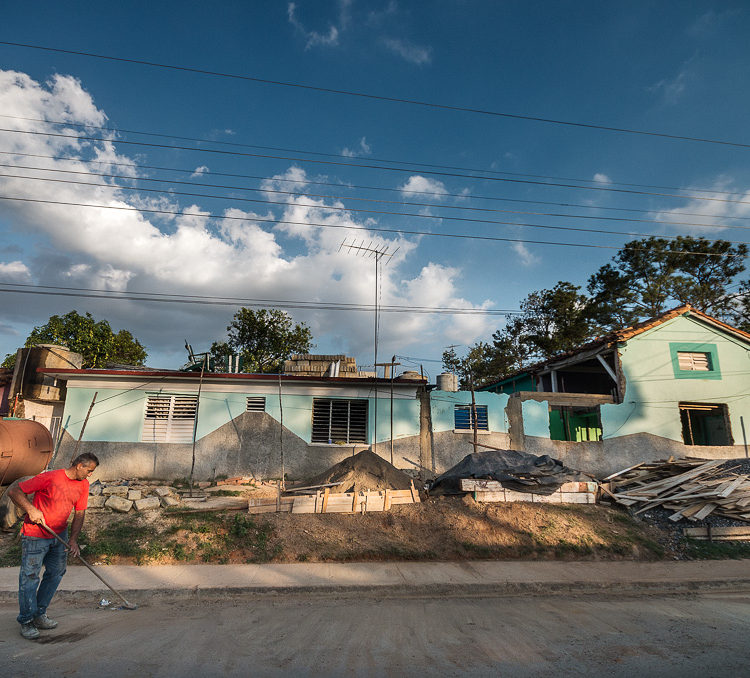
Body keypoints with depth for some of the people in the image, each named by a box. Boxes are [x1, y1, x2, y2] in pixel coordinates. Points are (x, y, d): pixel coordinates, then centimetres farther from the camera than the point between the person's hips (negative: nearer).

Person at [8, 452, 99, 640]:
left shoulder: (83, 485, -2)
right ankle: (26, 621, 14)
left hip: (60, 535, 6)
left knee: (56, 573, 10)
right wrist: (31, 509, -26)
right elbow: (14, 491, -15)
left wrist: (73, 539, -3)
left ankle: (39, 614, 26)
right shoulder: (49, 477, -21)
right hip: (35, 535, -6)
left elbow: (79, 513, 3)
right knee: (30, 576, -2)